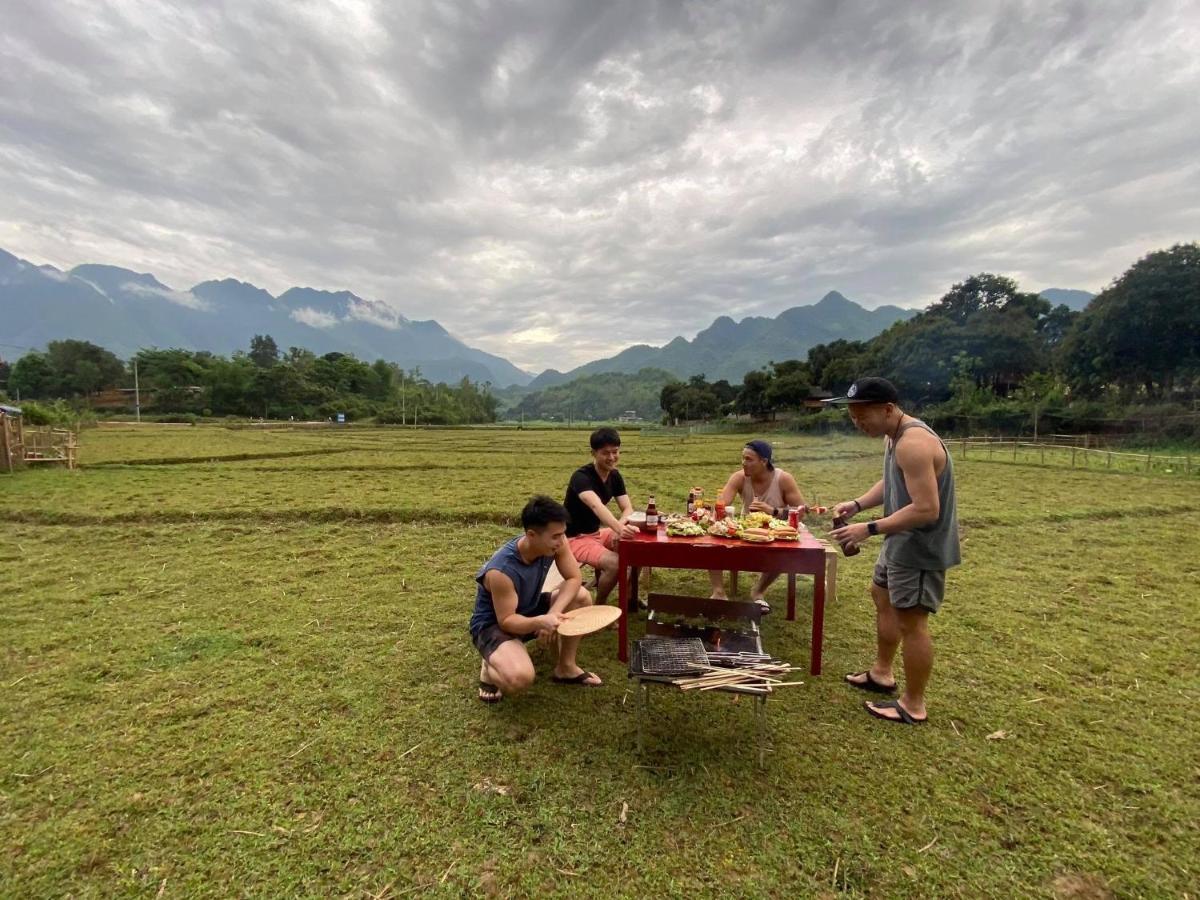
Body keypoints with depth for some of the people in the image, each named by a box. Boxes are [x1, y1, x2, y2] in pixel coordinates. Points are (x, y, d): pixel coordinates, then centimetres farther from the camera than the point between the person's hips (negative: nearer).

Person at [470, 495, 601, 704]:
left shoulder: (555, 542, -20)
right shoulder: (501, 571, -36)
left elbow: (574, 578, -12)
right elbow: (506, 620, -29)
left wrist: (553, 614, -28)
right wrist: (540, 621, -48)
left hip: (529, 610, 7)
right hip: (493, 625, -7)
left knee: (581, 597, -12)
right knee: (520, 678, -34)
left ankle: (565, 667, 6)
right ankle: (490, 668, 4)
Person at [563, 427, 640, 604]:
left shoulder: (615, 476, 0)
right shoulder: (581, 477, -25)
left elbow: (628, 509, -6)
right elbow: (596, 506, -44)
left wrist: (620, 527, -30)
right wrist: (619, 528, -61)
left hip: (597, 533, 8)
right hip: (574, 538, -8)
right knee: (614, 563, -29)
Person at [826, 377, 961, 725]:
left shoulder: (914, 443, -28)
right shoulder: (894, 436, 5)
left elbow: (926, 509, -31)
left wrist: (869, 529, -27)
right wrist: (857, 504, 2)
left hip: (920, 547, -11)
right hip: (902, 542, 11)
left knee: (911, 621, 0)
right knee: (882, 598, 23)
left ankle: (913, 706, 17)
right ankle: (881, 673, 40)